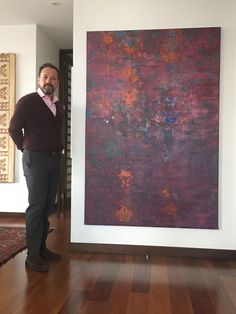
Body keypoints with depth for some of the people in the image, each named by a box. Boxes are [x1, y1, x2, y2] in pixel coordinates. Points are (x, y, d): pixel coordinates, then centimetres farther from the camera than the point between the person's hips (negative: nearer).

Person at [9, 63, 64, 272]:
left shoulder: (59, 106, 14)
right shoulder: (27, 101, -5)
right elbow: (14, 128, -3)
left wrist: (59, 149, 12)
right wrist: (26, 149, 1)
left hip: (54, 160, 6)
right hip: (35, 159, -6)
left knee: (48, 206, 9)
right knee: (36, 206, -6)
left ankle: (42, 247, 22)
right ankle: (33, 255, 4)